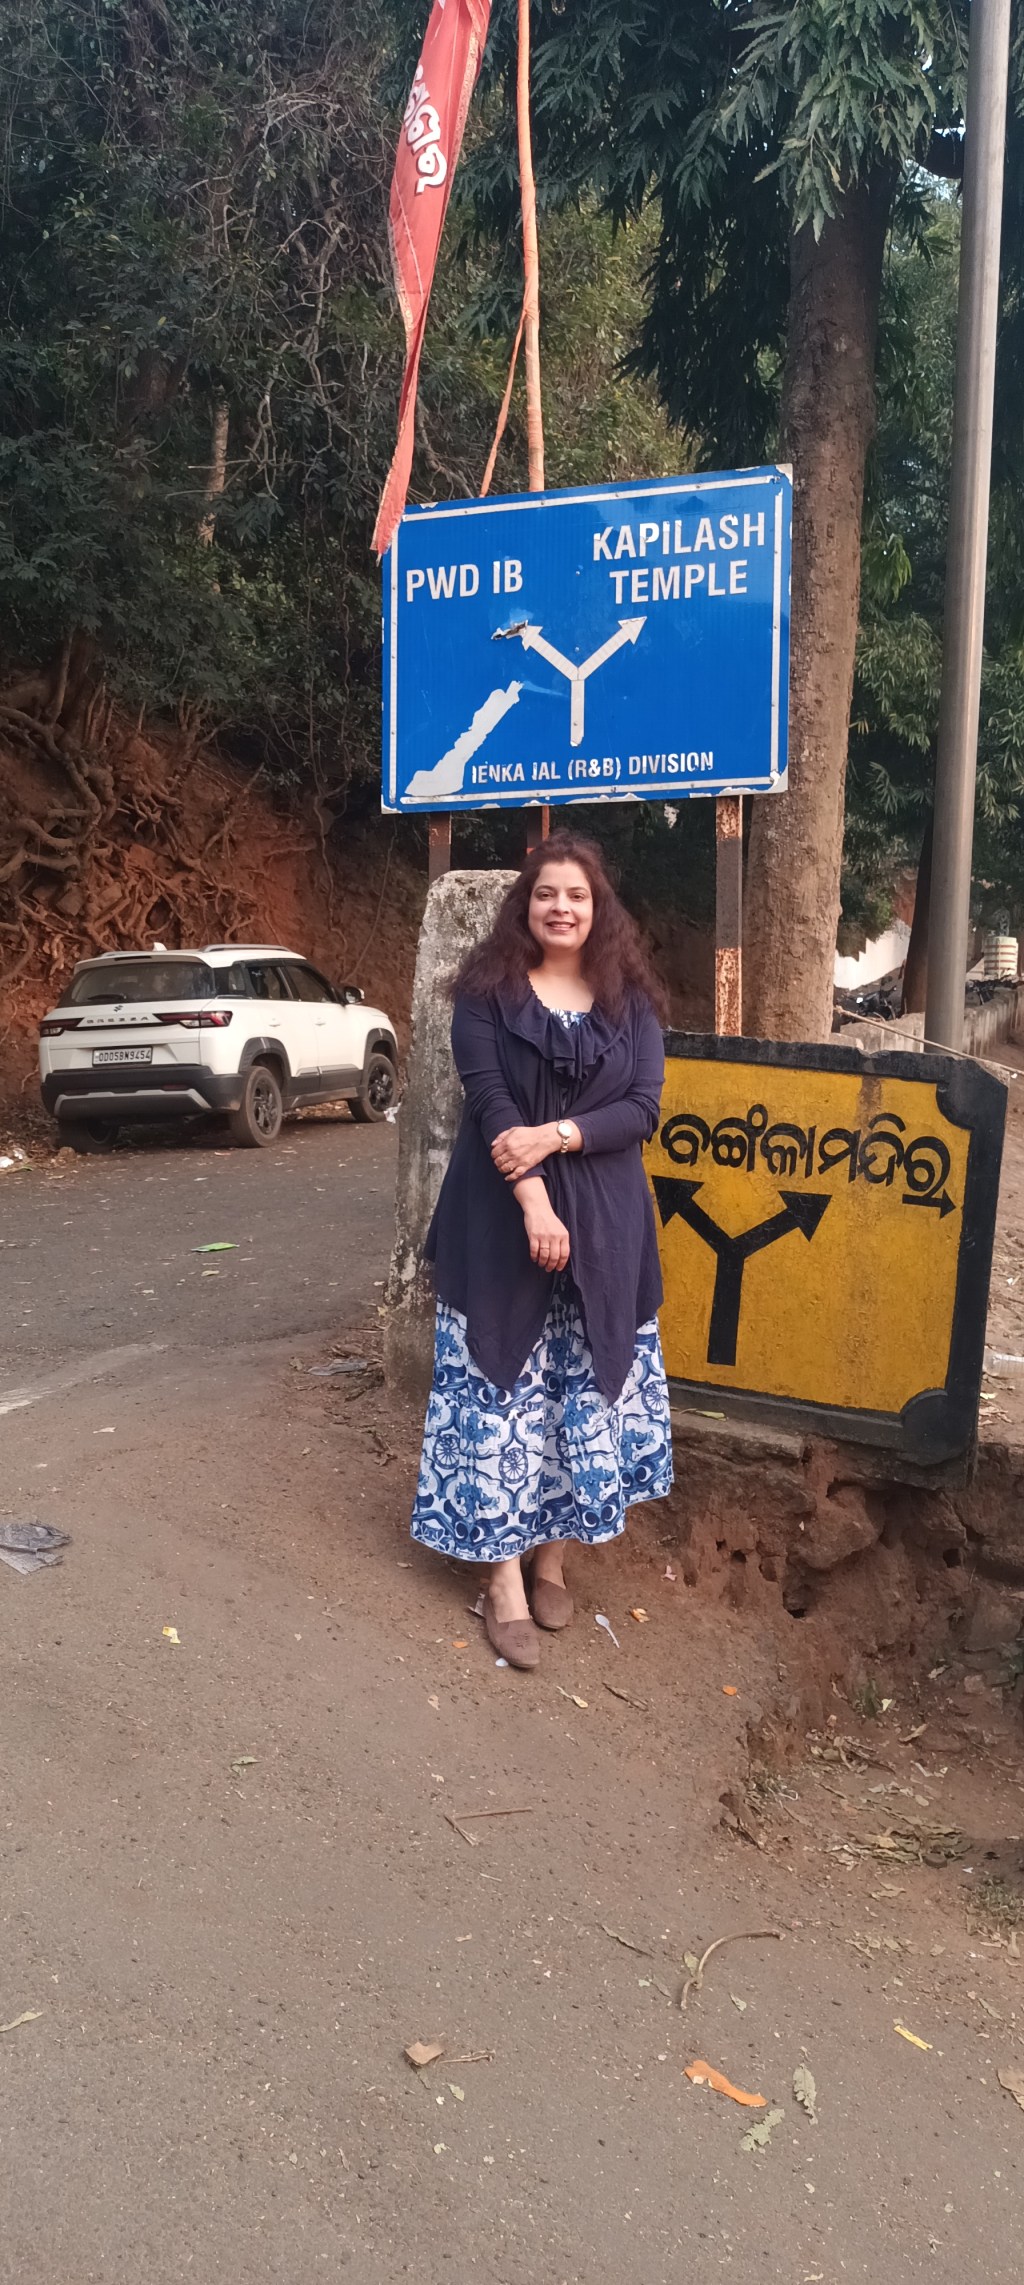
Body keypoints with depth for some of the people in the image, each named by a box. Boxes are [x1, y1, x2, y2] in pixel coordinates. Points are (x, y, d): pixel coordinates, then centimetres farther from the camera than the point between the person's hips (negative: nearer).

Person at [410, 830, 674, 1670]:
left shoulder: (631, 999, 6)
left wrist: (556, 1136, -18)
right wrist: (533, 1201, -20)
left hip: (604, 1224, 3)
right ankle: (505, 1581, 6)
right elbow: (488, 1100, -10)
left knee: (583, 1395, 8)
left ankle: (552, 1557, 24)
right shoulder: (486, 992, 0)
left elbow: (644, 1107, -2)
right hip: (501, 1220, -2)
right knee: (501, 1394, -1)